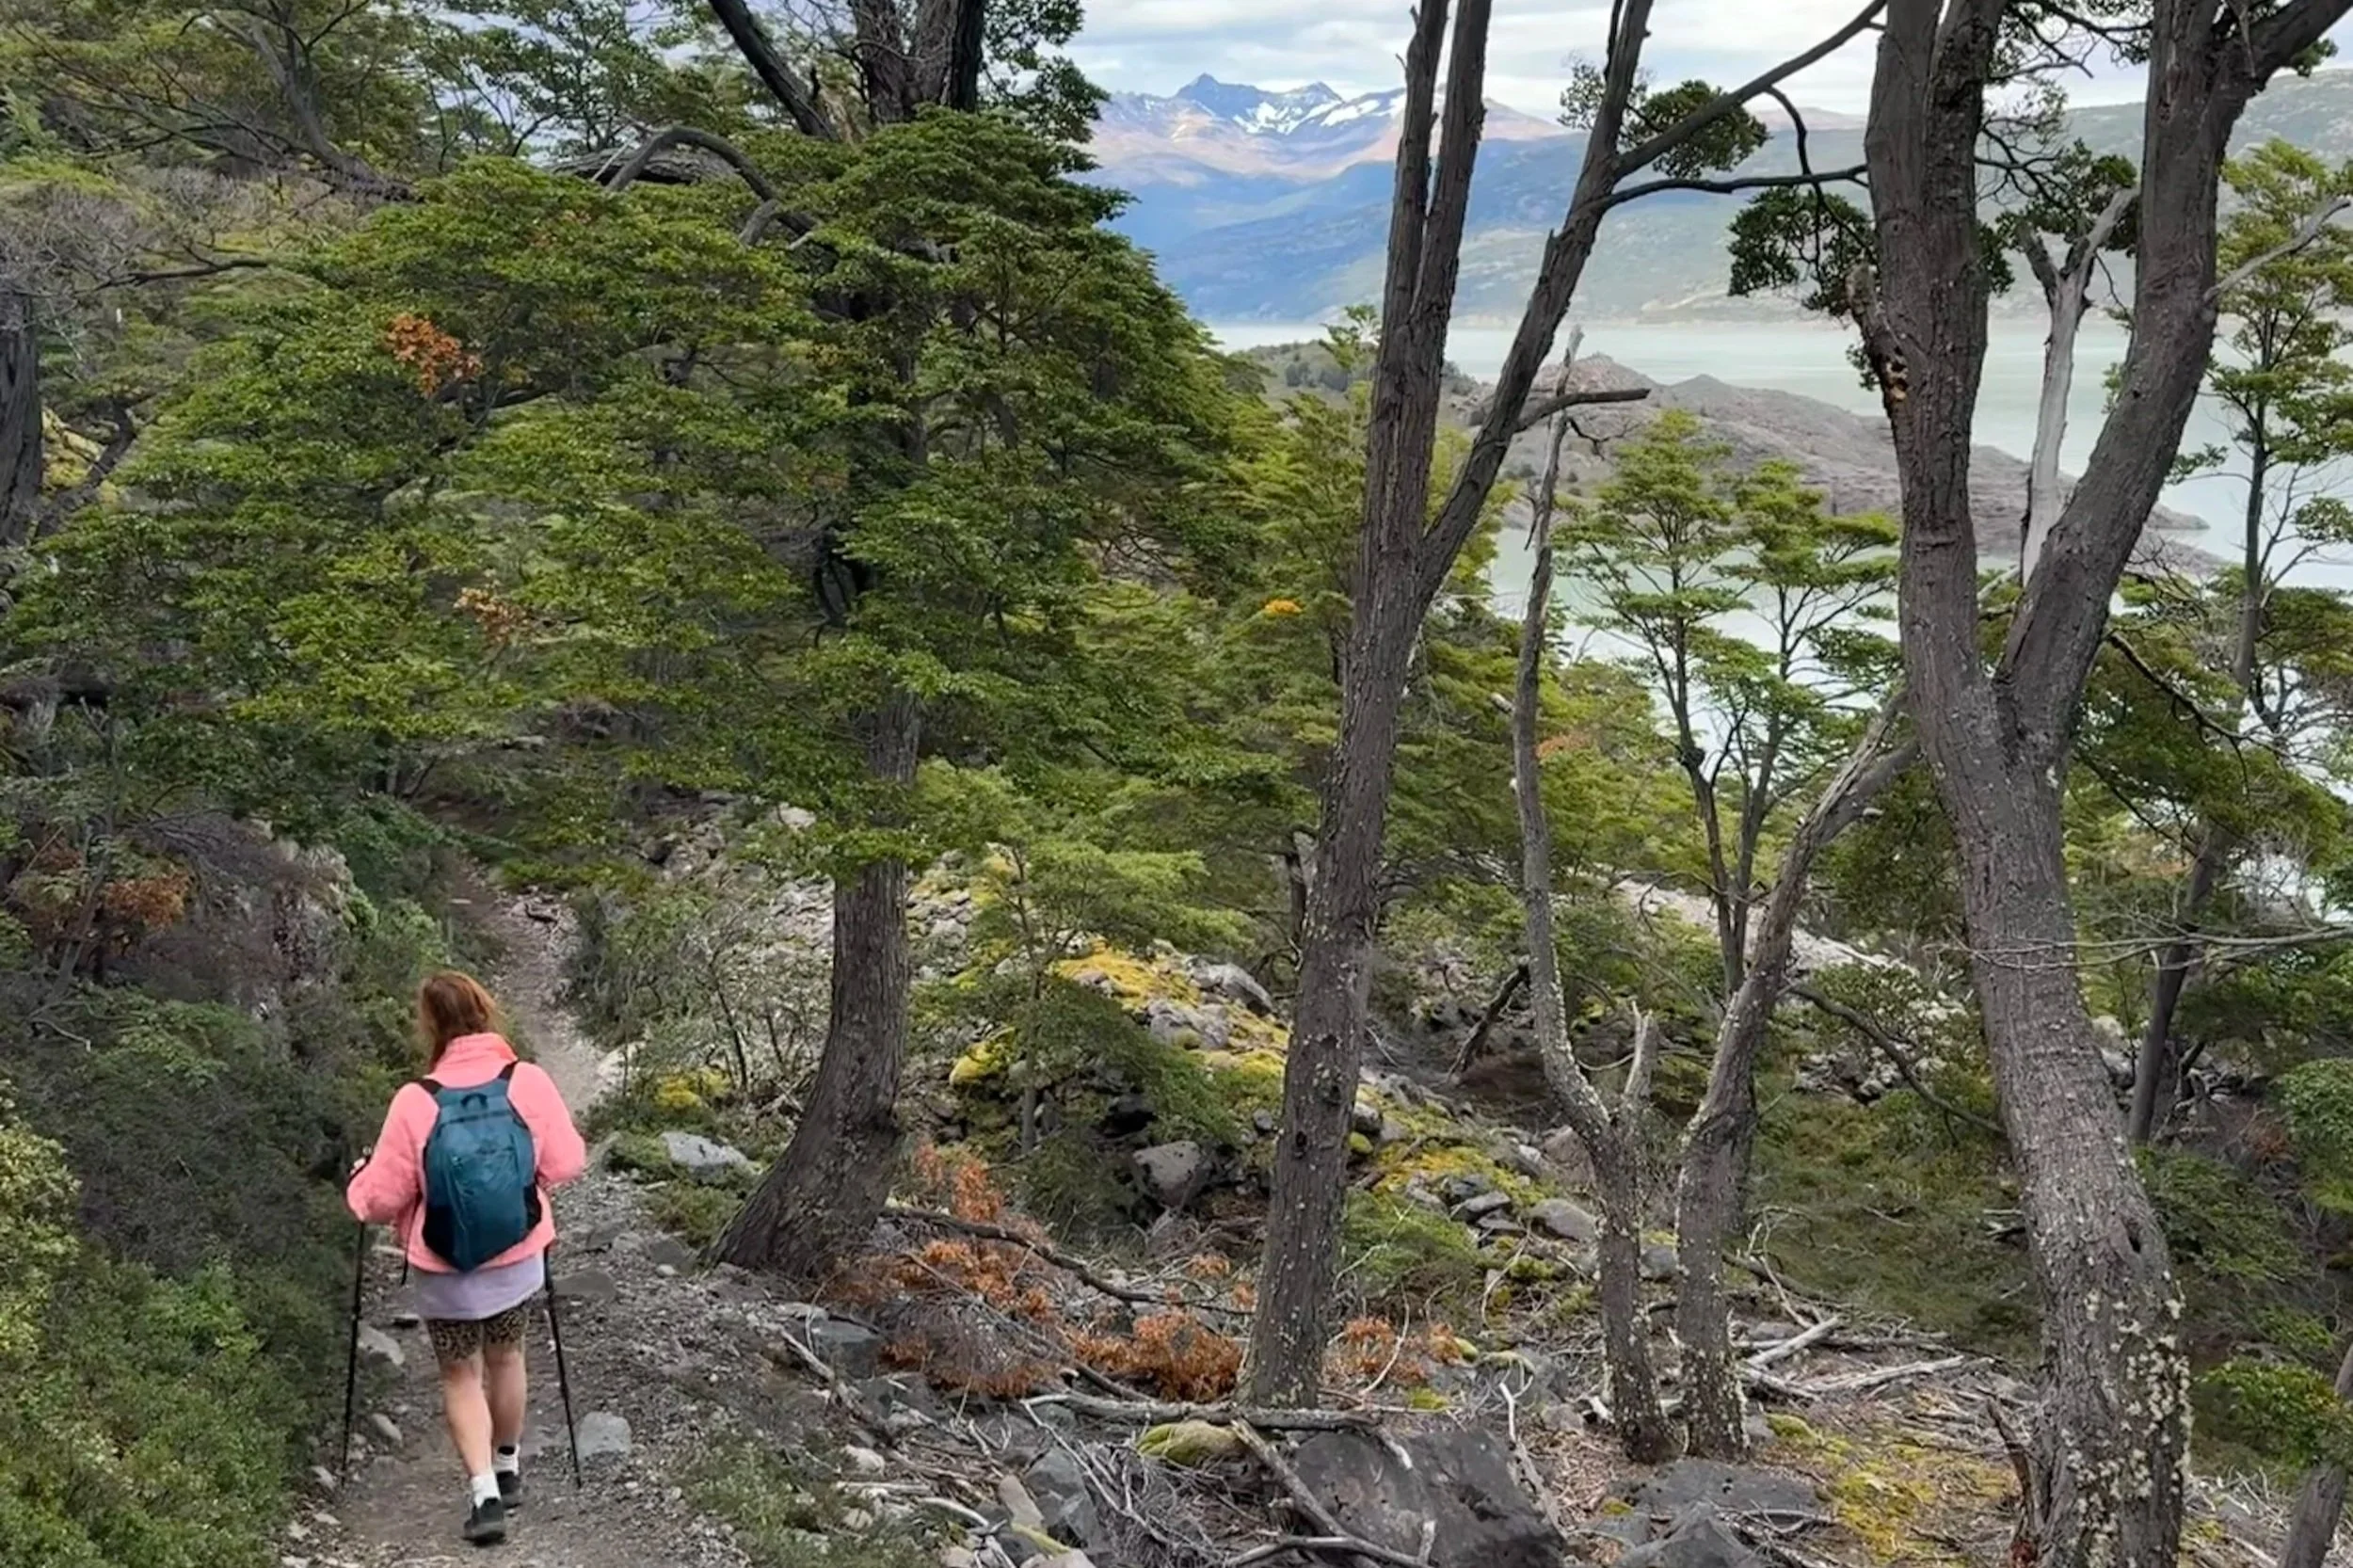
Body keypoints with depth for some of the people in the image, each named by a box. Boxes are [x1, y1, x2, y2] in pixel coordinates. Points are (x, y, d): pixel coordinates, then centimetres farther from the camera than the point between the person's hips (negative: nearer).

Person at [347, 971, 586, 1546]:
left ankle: (484, 1491, 1)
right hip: (518, 1261, 3)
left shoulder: (415, 1102, -21)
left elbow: (382, 1198, -12)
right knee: (505, 1357, 25)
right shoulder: (529, 1083, -16)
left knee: (461, 1376, 15)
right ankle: (508, 1468, 40)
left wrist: (359, 1185, 10)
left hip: (447, 1274, -2)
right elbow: (566, 1162, -4)